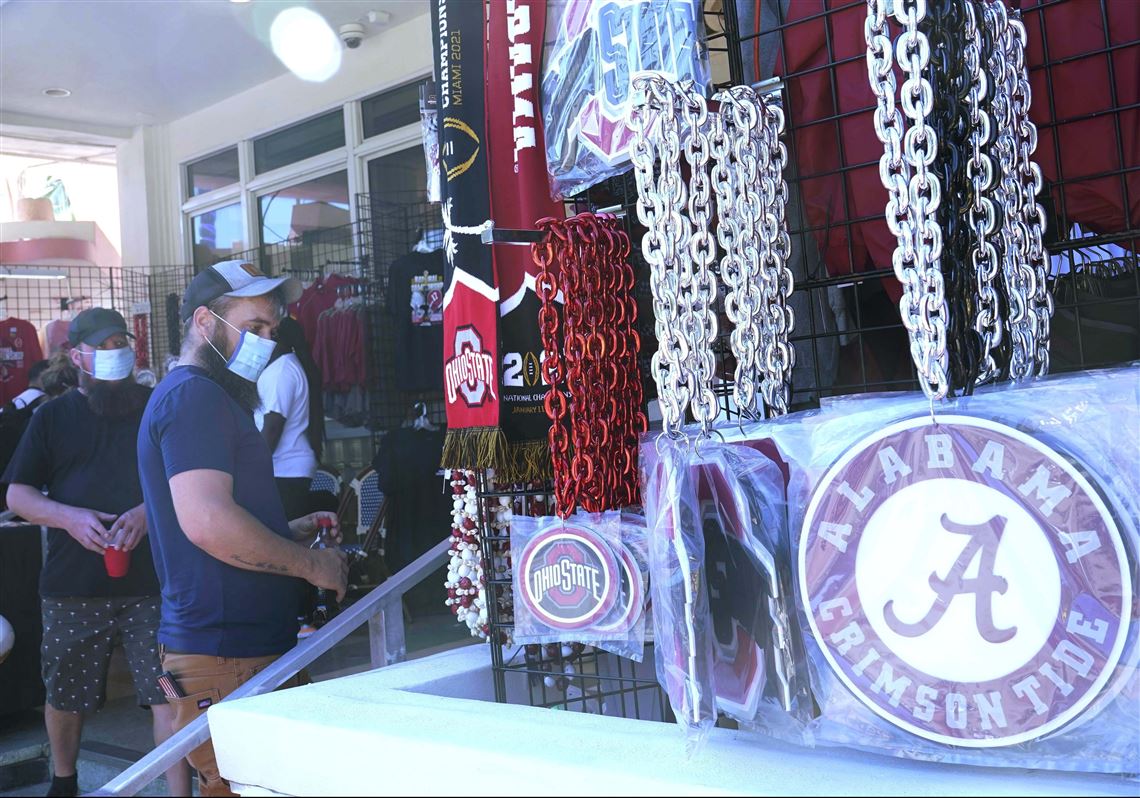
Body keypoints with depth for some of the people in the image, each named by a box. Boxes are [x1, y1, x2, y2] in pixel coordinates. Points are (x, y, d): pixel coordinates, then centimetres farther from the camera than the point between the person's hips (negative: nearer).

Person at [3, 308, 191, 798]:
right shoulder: (53, 417, 9)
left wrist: (148, 511, -17)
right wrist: (69, 517, -13)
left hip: (152, 580, -2)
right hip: (73, 586, 2)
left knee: (168, 693, -5)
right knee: (64, 695, 16)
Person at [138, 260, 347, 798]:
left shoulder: (205, 396, 21)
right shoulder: (193, 395, -13)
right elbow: (207, 522, -25)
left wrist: (291, 533, 14)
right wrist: (311, 563, -13)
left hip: (249, 644, 11)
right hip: (225, 657, -11)